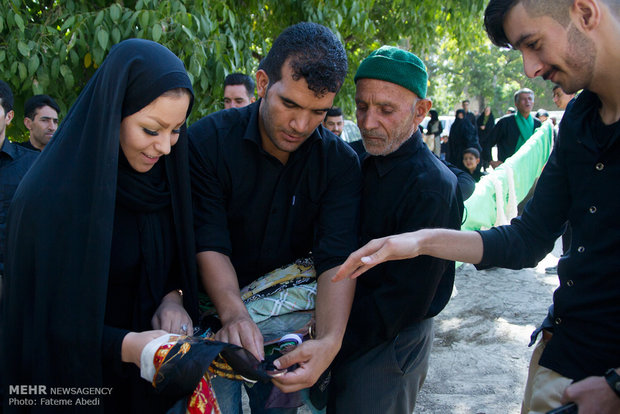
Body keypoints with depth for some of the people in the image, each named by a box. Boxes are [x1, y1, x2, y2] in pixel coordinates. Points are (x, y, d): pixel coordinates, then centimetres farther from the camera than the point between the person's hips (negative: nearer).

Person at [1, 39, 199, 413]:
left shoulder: (163, 177, -7)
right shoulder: (50, 195, -24)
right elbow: (45, 318, -18)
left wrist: (174, 297, -15)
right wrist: (125, 346, -31)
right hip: (76, 373, -5)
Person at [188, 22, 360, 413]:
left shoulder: (341, 163, -12)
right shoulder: (209, 140, -17)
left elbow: (337, 259, -22)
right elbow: (209, 244, -21)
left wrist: (330, 341, -39)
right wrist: (234, 313, -39)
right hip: (220, 318, -2)